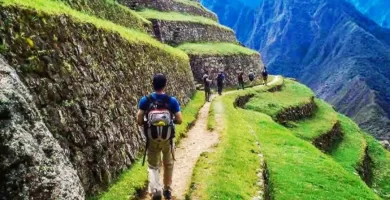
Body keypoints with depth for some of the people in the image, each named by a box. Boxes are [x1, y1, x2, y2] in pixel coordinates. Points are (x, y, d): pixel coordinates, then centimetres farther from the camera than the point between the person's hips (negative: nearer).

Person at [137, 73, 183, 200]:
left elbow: (139, 120, -10)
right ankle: (167, 189, 35)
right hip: (167, 139, 0)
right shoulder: (172, 100, -10)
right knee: (168, 164, 22)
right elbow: (179, 120, -9)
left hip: (152, 139, 0)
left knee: (153, 166, 15)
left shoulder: (145, 100, -10)